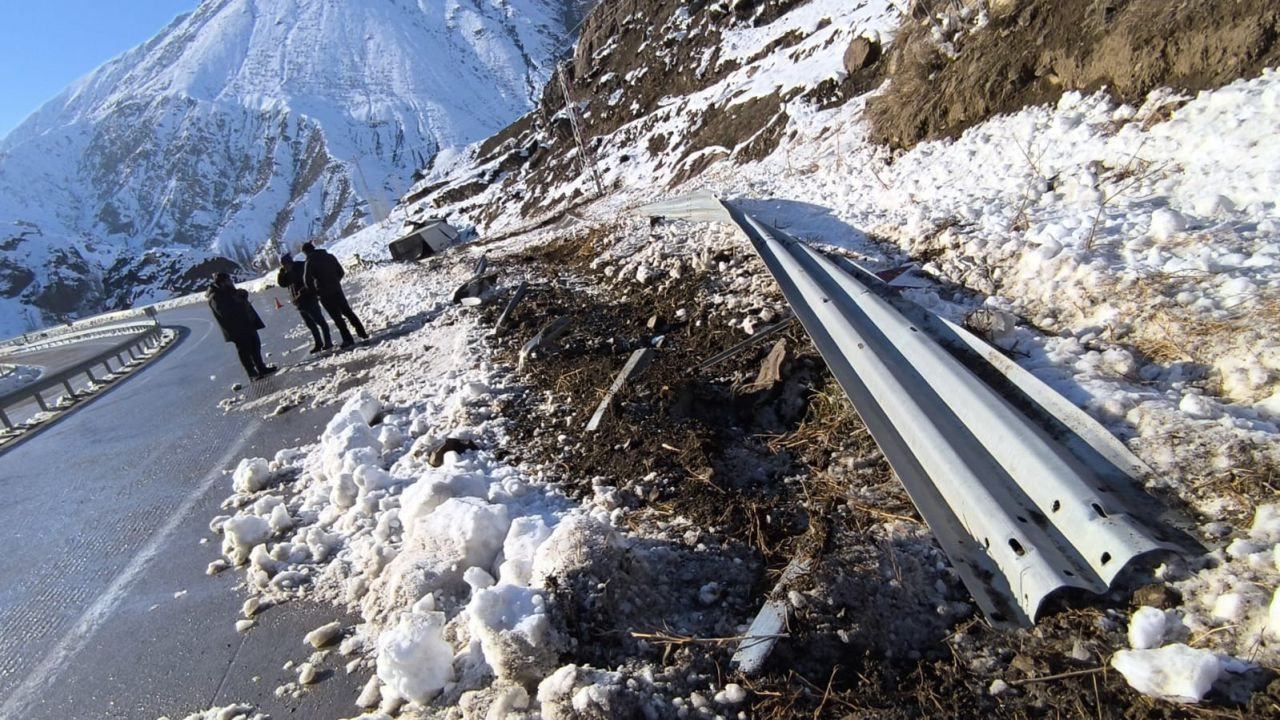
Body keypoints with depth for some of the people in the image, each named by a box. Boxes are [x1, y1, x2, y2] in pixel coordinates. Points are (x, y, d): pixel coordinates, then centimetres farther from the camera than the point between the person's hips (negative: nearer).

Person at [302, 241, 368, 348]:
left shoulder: (310, 262, -9)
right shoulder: (330, 256, 6)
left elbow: (307, 280, -14)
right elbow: (341, 272, 8)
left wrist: (315, 291, 0)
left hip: (325, 294, -4)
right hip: (337, 290, 5)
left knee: (337, 318, 1)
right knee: (348, 312, 16)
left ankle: (348, 339, 2)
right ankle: (362, 333, 17)